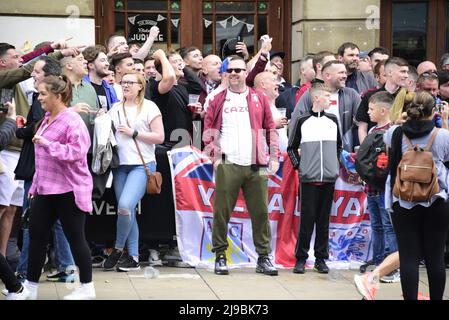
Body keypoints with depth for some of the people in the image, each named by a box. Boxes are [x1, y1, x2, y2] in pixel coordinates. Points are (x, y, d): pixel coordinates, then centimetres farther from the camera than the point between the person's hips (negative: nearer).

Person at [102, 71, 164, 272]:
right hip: (120, 165, 5)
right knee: (127, 211, 5)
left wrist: (134, 133, -10)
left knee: (125, 206, -20)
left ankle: (118, 249, -1)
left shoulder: (149, 107, 0)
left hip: (142, 165, -5)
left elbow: (159, 137, -5)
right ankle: (133, 257, 11)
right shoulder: (115, 108, 15)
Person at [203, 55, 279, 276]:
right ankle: (220, 256, 8)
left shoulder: (259, 99, 12)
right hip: (227, 166, -1)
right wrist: (214, 156, -5)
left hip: (256, 166, 1)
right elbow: (208, 129, 7)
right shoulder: (218, 100, 10)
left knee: (260, 212, 1)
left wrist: (274, 157, 5)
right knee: (222, 212, -1)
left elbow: (271, 128, 12)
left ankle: (263, 258, 7)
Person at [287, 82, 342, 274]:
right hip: (309, 178, -3)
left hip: (329, 178, 3)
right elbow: (292, 148, 8)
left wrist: (336, 164, 13)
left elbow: (339, 146, 22)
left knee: (324, 219, 5)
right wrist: (298, 165, -2)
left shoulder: (333, 120, 10)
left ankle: (321, 258, 10)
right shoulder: (302, 121, 1)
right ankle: (301, 258, 2)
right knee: (307, 218, -4)